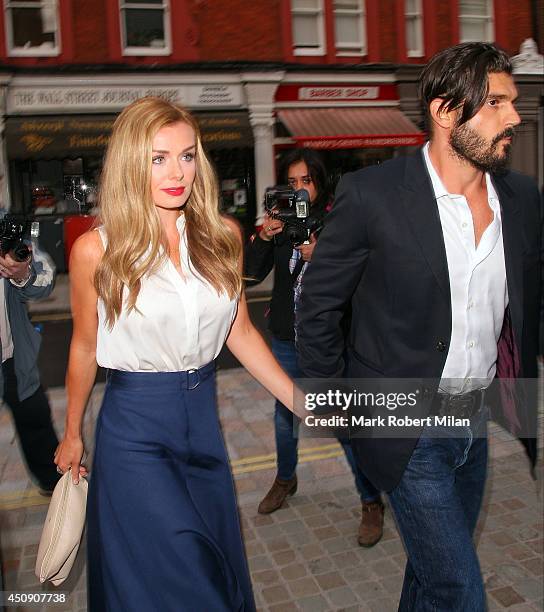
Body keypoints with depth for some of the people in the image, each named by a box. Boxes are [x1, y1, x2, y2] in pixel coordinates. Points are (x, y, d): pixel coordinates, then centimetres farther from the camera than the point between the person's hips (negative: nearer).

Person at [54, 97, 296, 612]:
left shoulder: (222, 237, -4)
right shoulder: (96, 250, -11)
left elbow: (240, 332, 4)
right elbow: (84, 347, 1)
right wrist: (71, 434, 11)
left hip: (202, 419, 4)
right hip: (134, 426, -3)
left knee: (218, 564, 20)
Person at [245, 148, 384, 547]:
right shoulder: (280, 222, 0)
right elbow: (253, 273, -6)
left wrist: (318, 257, -31)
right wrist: (263, 237, -21)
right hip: (286, 339, 5)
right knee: (284, 415, 21)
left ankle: (372, 503, 18)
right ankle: (286, 479, 46)